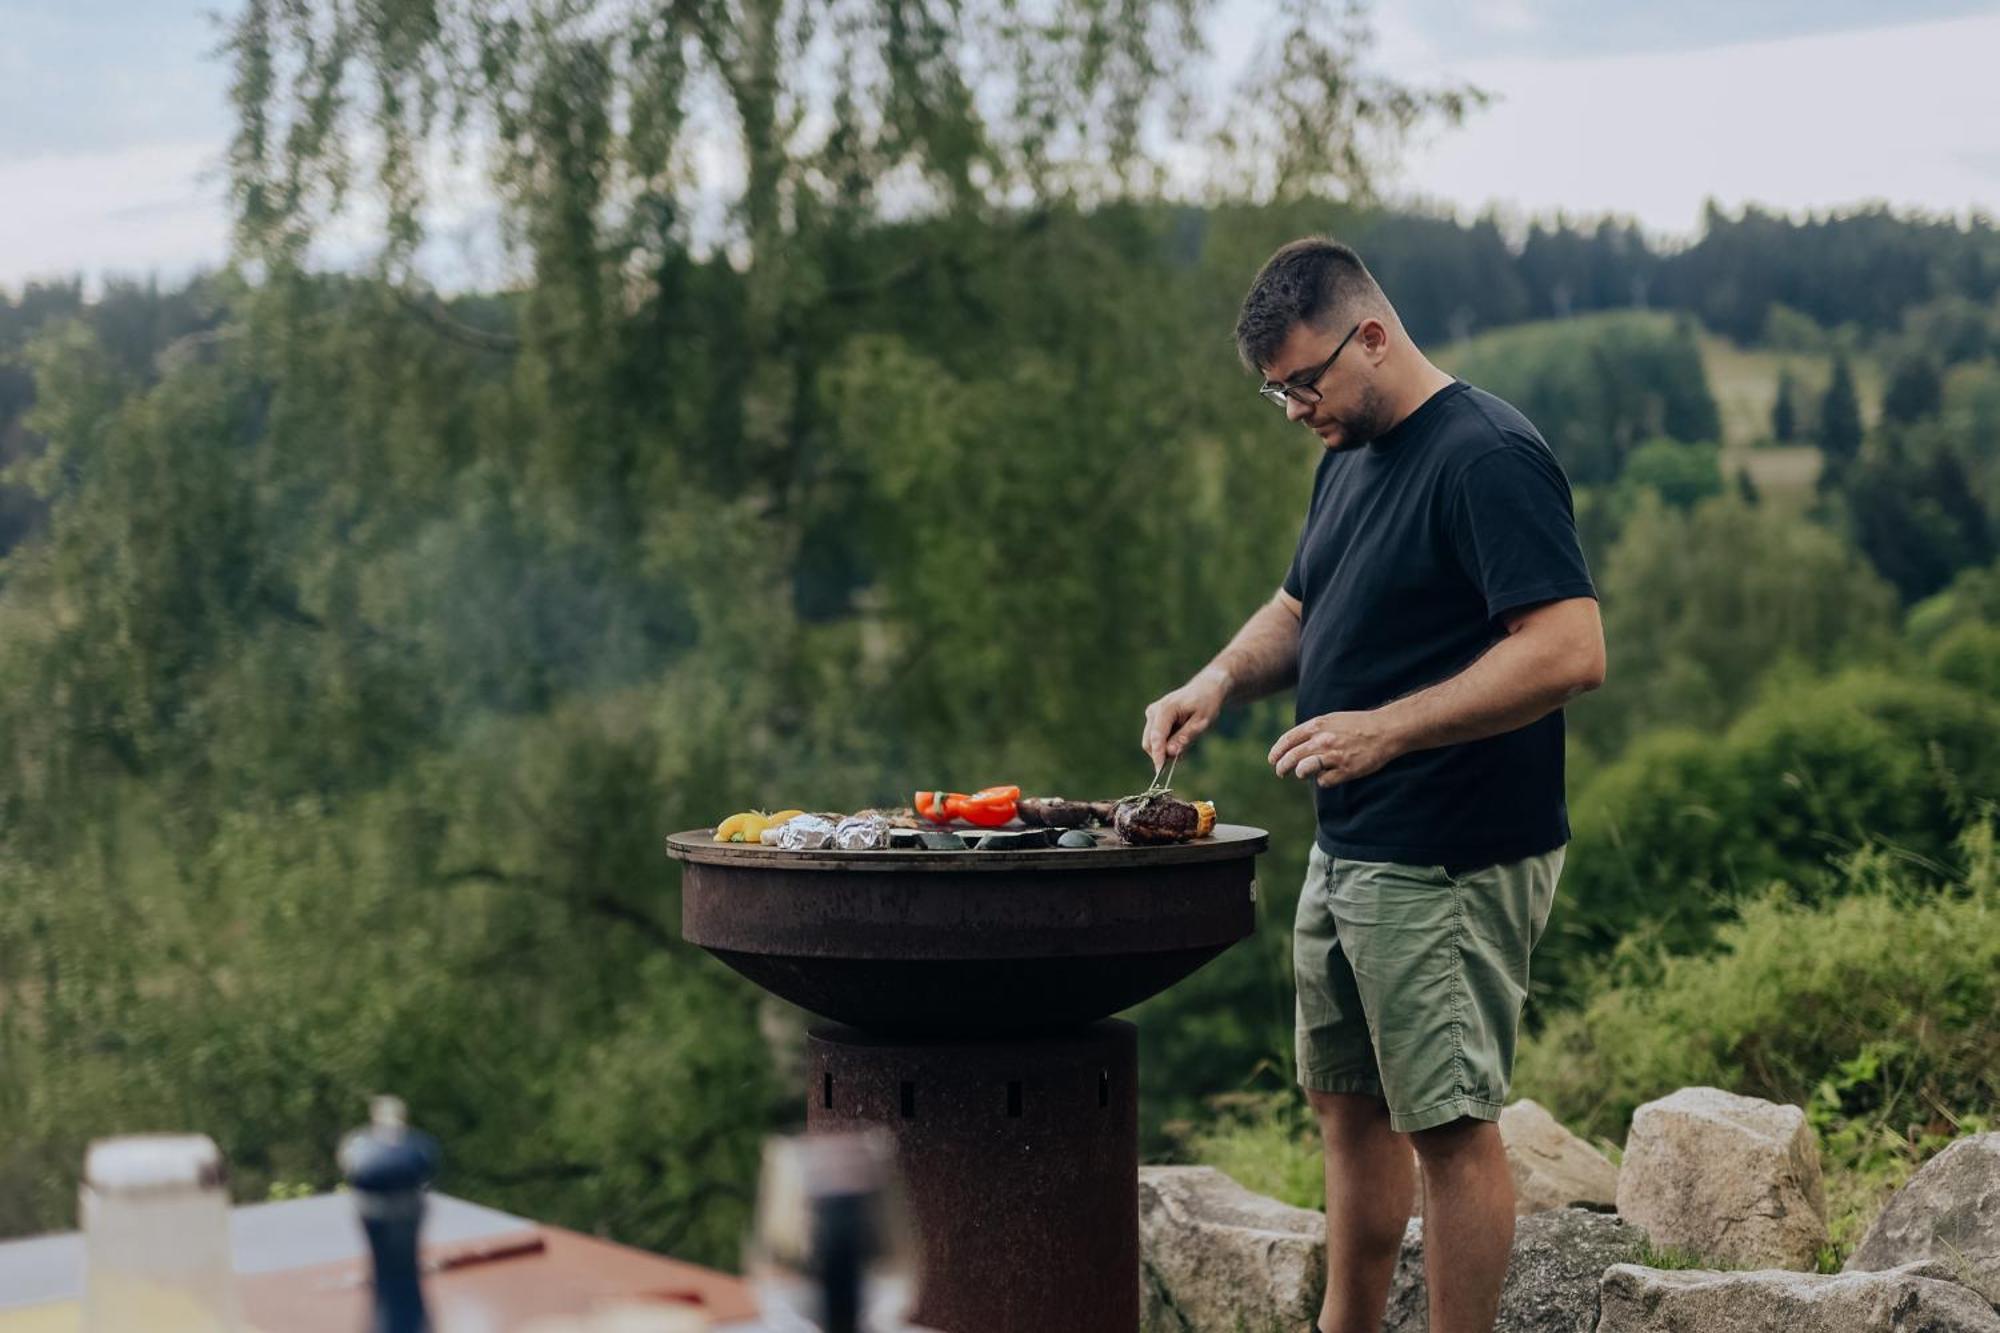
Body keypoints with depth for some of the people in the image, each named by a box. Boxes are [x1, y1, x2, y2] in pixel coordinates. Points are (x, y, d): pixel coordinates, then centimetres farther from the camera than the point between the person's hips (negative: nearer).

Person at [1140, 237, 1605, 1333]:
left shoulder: (1488, 456, -17)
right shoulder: (1349, 460, 13)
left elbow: (1571, 652, -24)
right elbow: (1300, 610, 25)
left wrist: (1387, 728, -27)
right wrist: (1222, 678, 4)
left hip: (1450, 868, -10)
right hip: (1347, 854, 10)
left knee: (1449, 1123, -2)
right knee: (1348, 1106, 17)